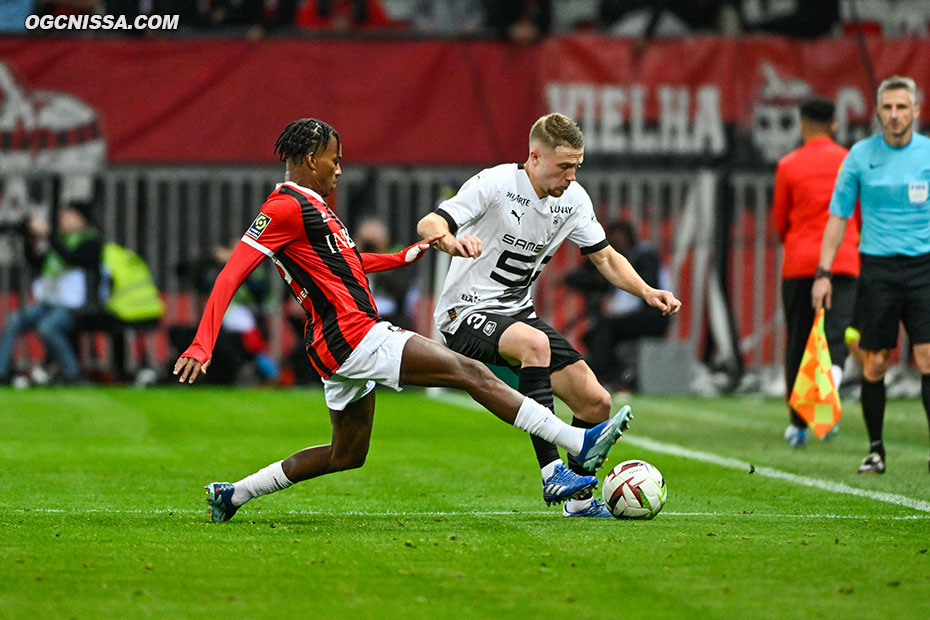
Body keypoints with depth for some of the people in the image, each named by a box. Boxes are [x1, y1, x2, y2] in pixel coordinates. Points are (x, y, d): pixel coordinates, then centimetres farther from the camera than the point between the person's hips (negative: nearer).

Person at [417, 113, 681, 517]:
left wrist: (647, 293, -6)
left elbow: (605, 257, 11)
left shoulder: (573, 199, 1)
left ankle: (579, 501, 20)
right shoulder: (494, 184, -17)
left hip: (518, 313, 7)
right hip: (466, 313, -7)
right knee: (534, 343, -38)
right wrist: (450, 241, -49)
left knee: (596, 402, -3)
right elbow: (428, 224, -25)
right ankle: (552, 473, -40)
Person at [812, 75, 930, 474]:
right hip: (877, 266, 0)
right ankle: (875, 448, 15)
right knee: (874, 363, 2)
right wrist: (824, 272, 2)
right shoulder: (861, 155, 3)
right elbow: (838, 216, 7)